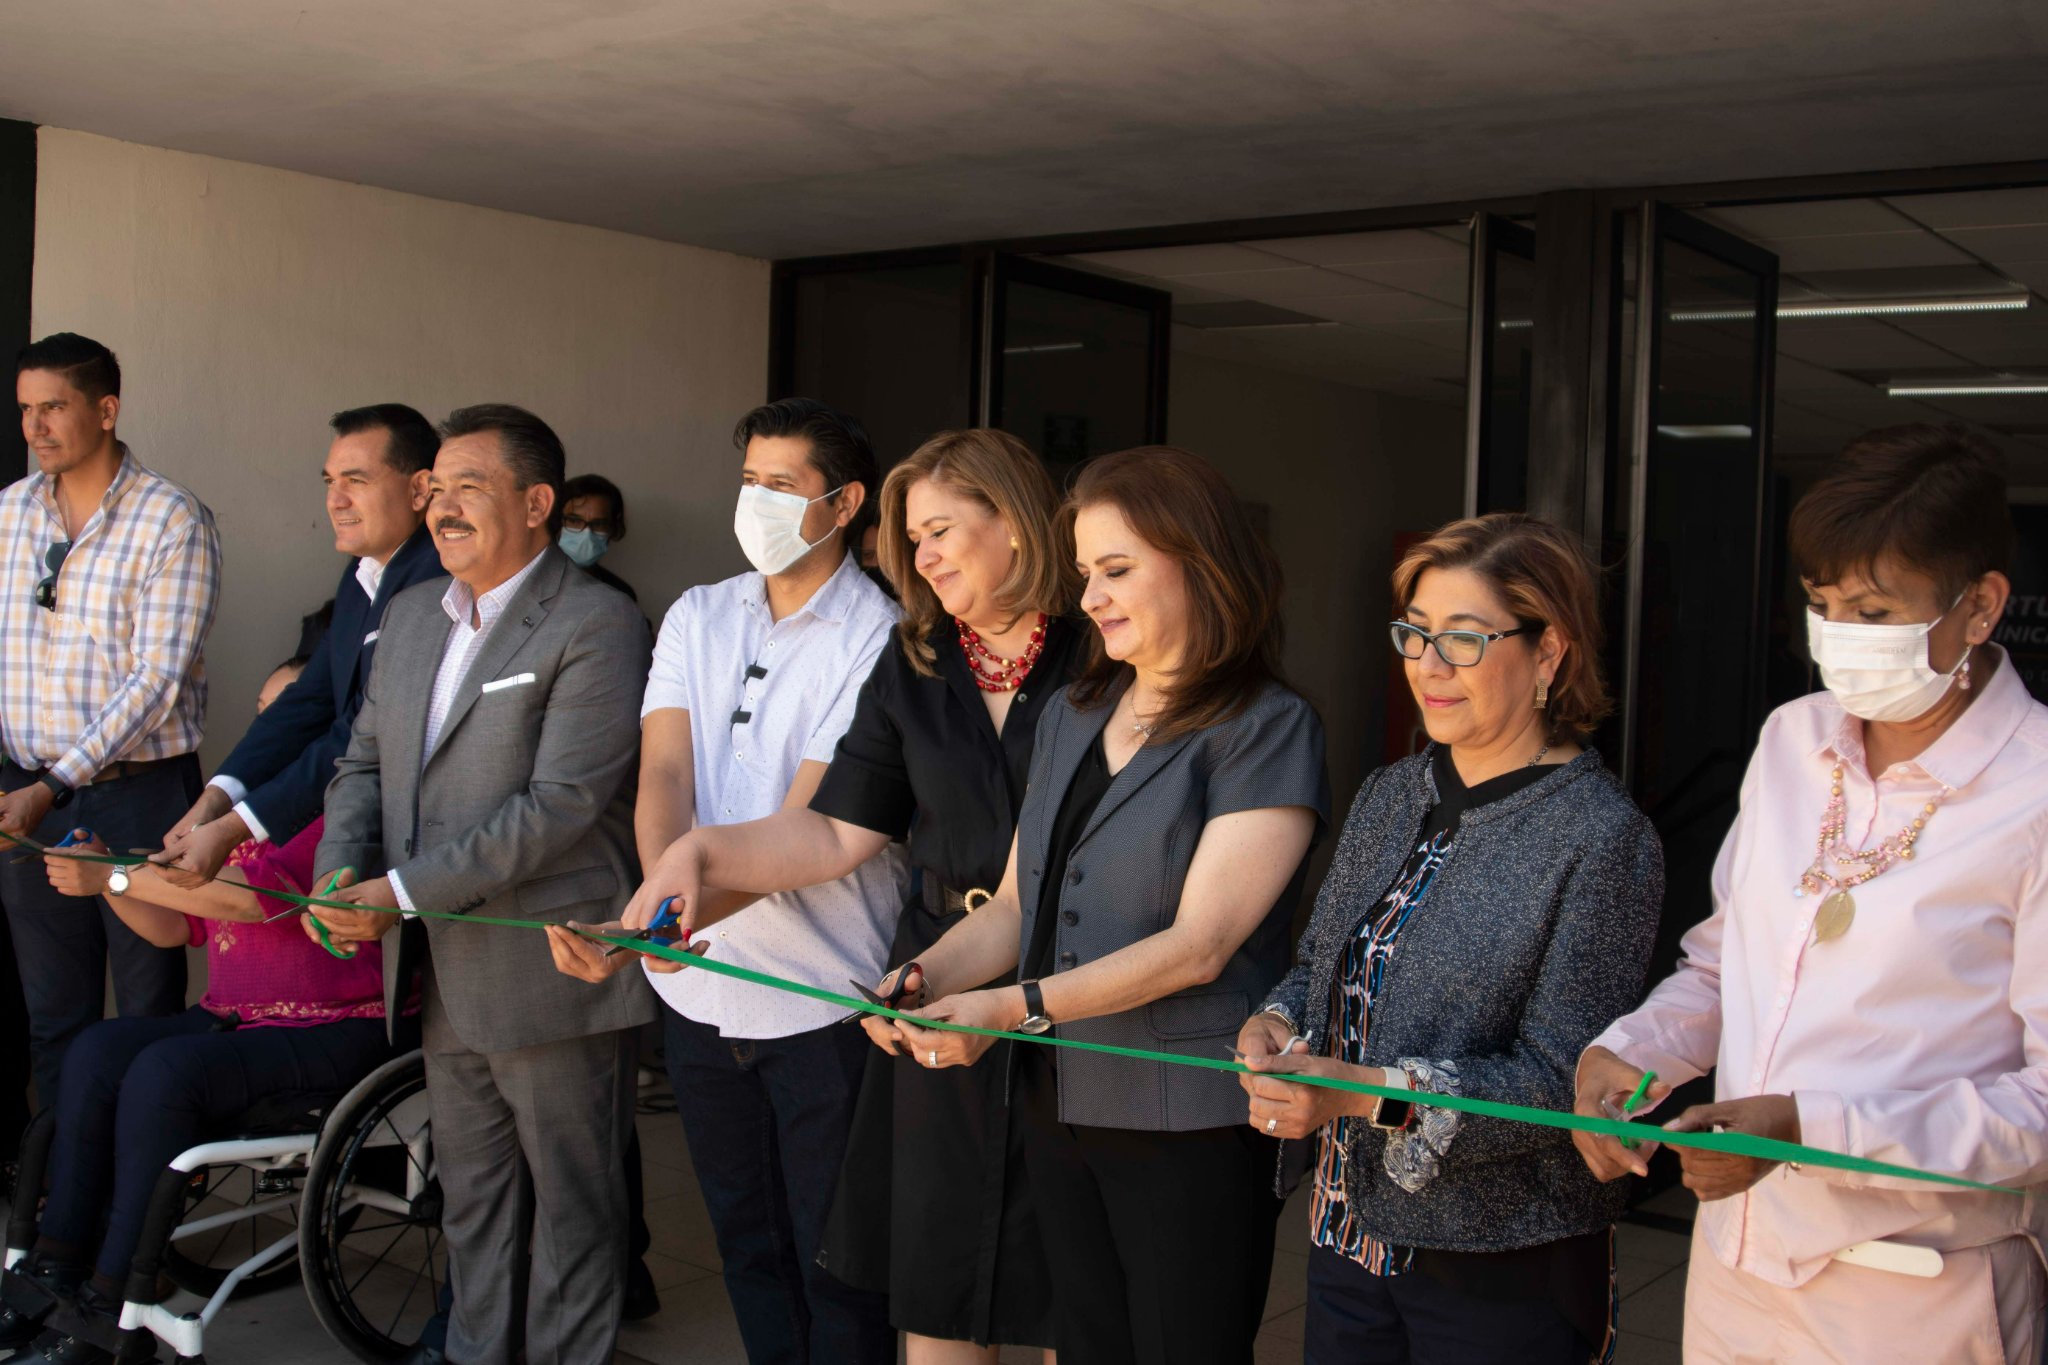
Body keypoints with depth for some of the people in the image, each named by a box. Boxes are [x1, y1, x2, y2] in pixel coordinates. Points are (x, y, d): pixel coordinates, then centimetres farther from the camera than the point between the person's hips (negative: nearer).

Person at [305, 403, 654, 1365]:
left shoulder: (594, 627, -14)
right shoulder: (410, 614, 12)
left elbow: (559, 805, -22)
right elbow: (366, 761, 15)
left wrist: (404, 890, -21)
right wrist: (337, 873, -5)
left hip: (549, 971, -8)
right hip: (444, 977, 8)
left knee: (571, 1202, 7)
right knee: (471, 1196, 20)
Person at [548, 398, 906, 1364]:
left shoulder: (877, 640, -11)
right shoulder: (697, 616, 6)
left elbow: (804, 826, -20)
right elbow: (664, 775, -7)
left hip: (821, 1002, -5)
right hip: (700, 989, 5)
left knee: (834, 1257, 6)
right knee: (745, 1242, 19)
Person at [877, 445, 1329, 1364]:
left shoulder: (1268, 729, -10)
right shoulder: (1071, 716, 12)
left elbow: (1198, 944, -17)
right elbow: (1015, 903, 12)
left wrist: (1017, 1007, -22)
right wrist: (926, 978, -7)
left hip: (1191, 1123, -6)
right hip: (1057, 1107, 6)